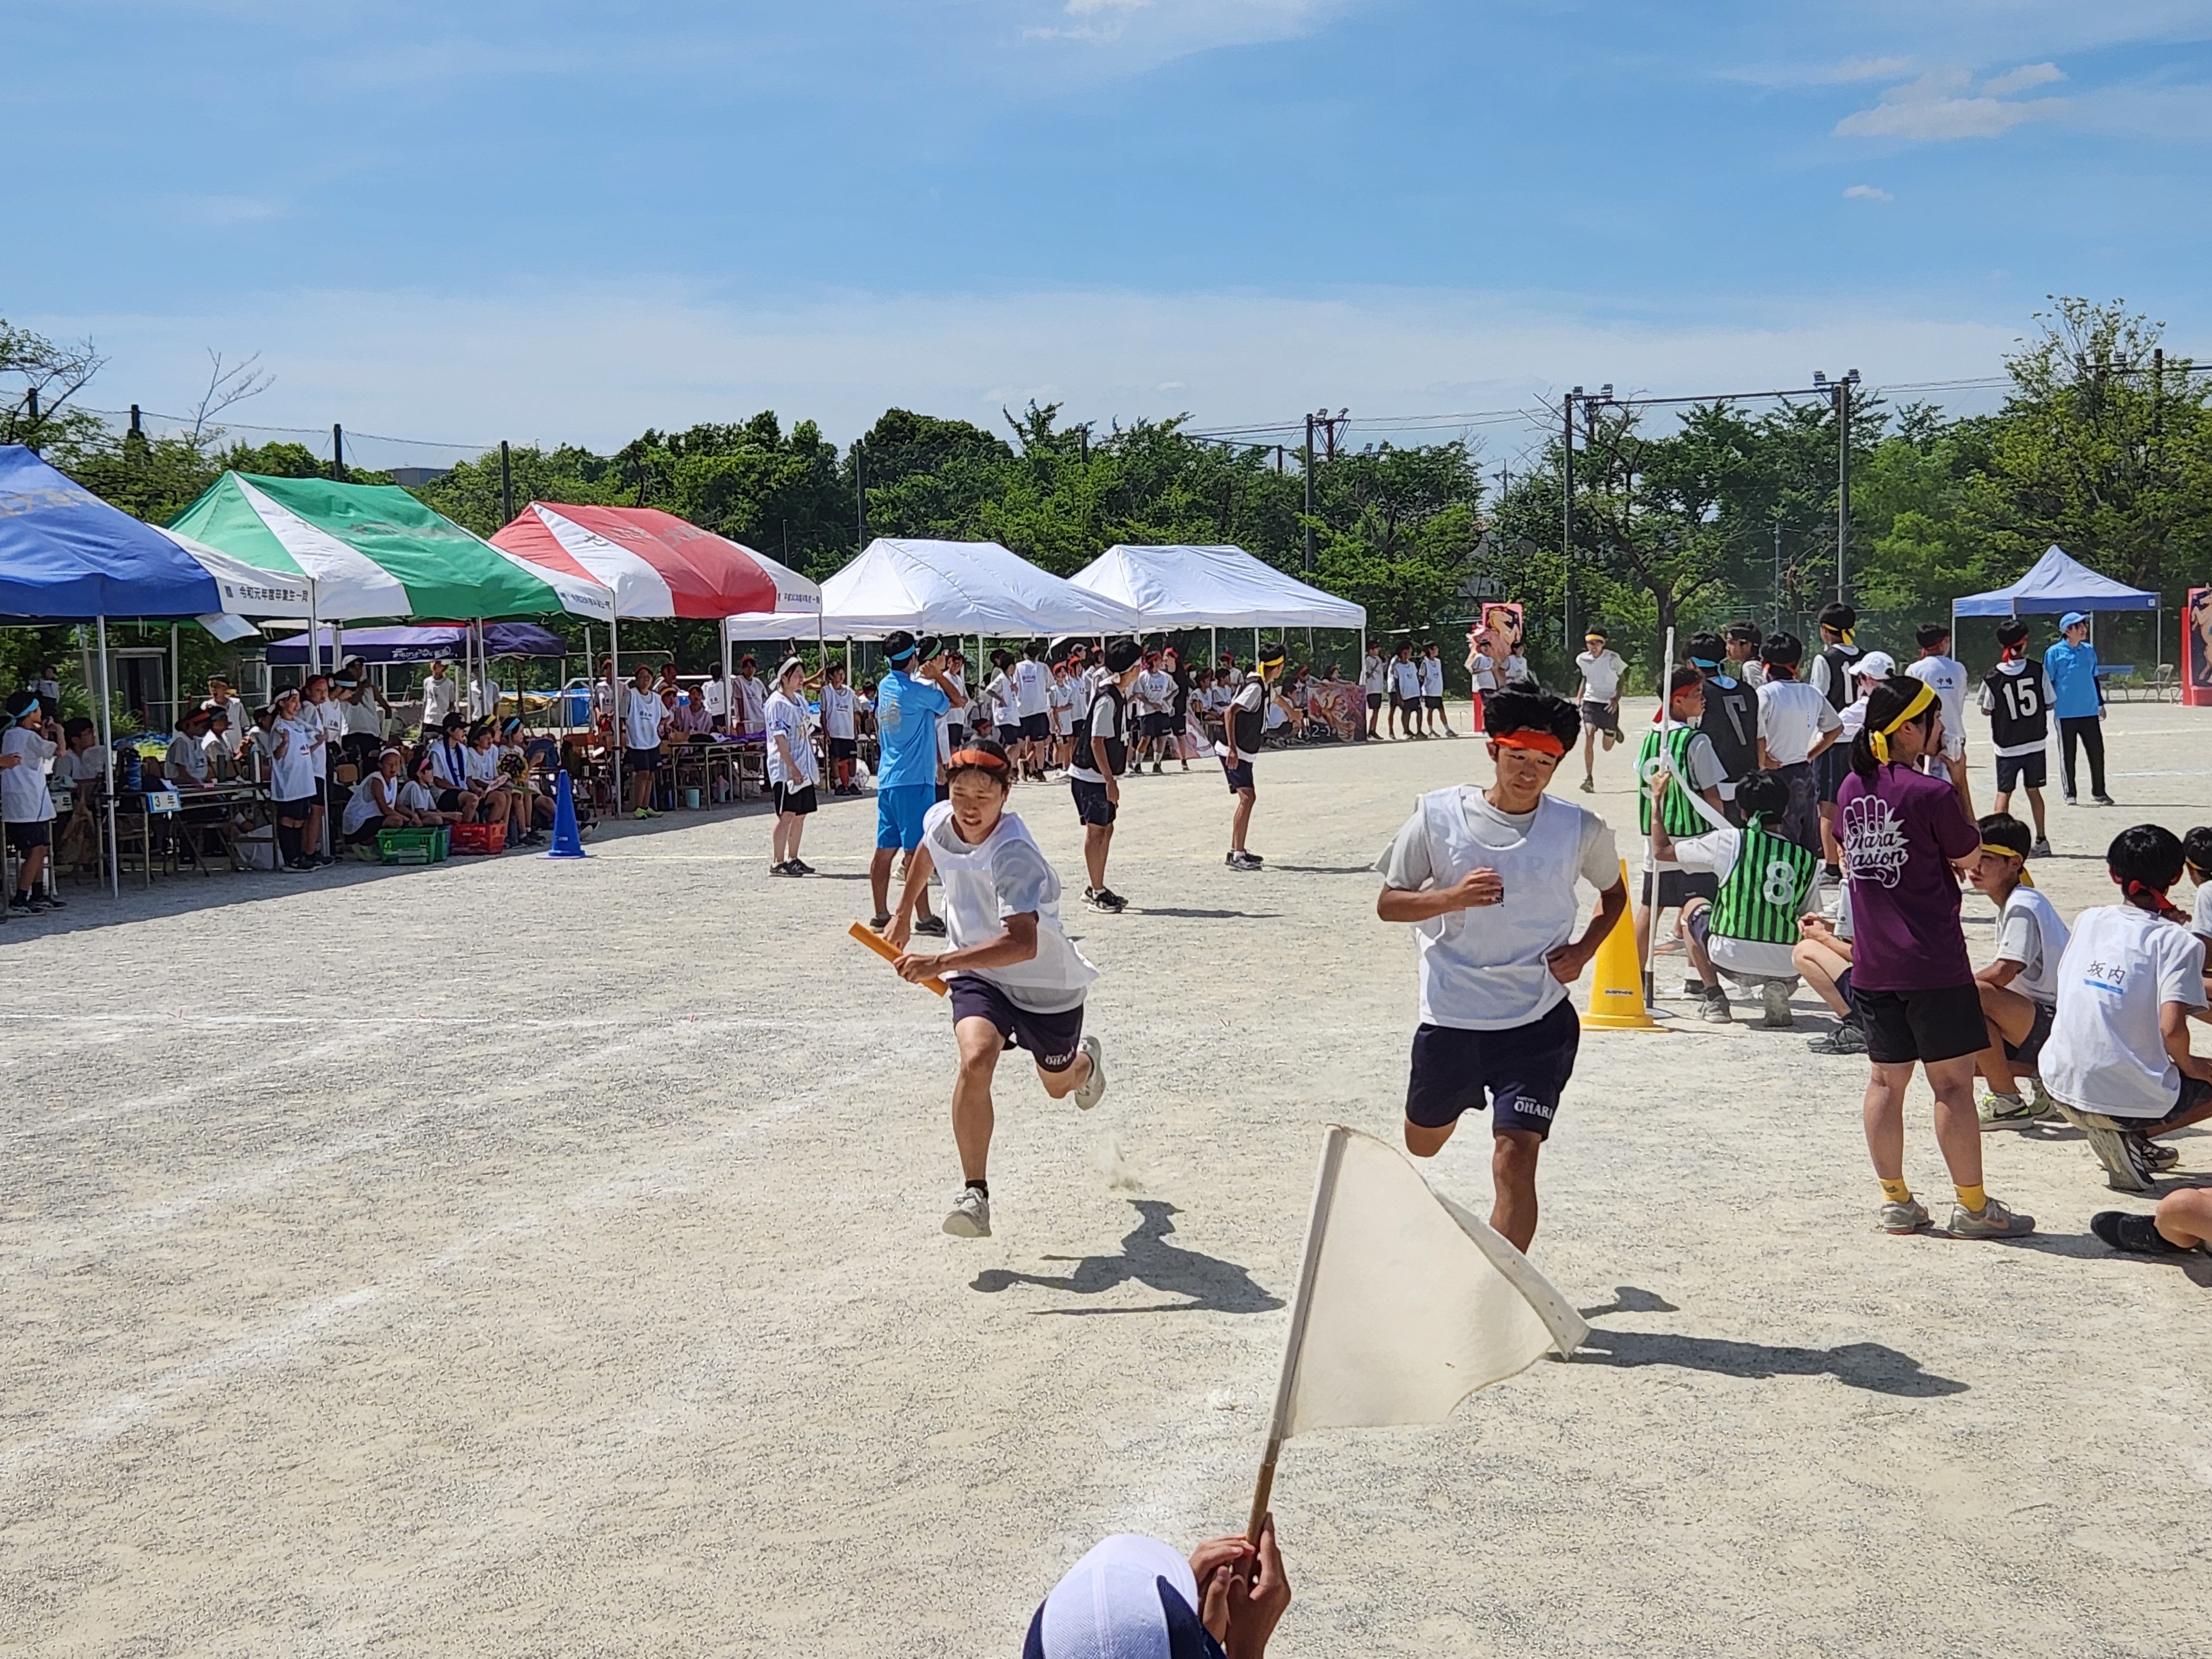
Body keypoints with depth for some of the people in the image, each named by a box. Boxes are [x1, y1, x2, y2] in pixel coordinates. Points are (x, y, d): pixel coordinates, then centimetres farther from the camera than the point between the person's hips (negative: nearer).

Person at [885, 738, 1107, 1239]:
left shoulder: (1014, 855, -35)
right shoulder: (938, 821, -14)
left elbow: (1022, 944, -48)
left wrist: (939, 964, -54)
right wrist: (904, 914, 23)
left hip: (1046, 985, -3)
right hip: (978, 977, 3)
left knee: (1059, 1085, 21)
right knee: (976, 1060, -28)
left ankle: (1086, 1061, 61)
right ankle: (974, 1193, -22)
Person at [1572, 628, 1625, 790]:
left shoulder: (1612, 658, -13)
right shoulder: (1582, 659, -4)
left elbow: (1621, 677, 0)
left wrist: (1617, 699, -9)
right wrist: (1579, 697, 10)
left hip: (1609, 704, -1)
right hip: (1590, 702, 1)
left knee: (1608, 747, 8)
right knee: (1589, 736, -21)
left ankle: (1614, 732, 46)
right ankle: (1588, 779, -17)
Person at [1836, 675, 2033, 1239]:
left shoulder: (1852, 789, 4)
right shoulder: (1933, 794, -17)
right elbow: (1969, 858, -3)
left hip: (1872, 963, 7)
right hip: (1932, 964, -7)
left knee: (1886, 1080, 13)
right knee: (1953, 1082, 1)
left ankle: (1895, 1200, 19)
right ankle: (1972, 1207, 7)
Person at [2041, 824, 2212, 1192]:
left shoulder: (2088, 920, 5)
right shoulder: (2178, 941, -9)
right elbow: (2171, 1028, -21)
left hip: (2061, 1089, 5)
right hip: (2131, 1102, -5)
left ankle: (2131, 1144, 14)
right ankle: (2131, 1136, 2)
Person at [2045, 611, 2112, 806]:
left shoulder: (2089, 651, 9)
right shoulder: (2055, 653, -6)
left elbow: (2095, 679, 17)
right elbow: (2048, 682, -3)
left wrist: (2101, 703, 17)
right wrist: (2048, 706, -6)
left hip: (2090, 712, 4)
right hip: (2066, 714, -4)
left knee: (2097, 752, 6)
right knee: (2067, 755, 3)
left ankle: (2098, 792, 17)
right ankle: (2070, 795, 11)